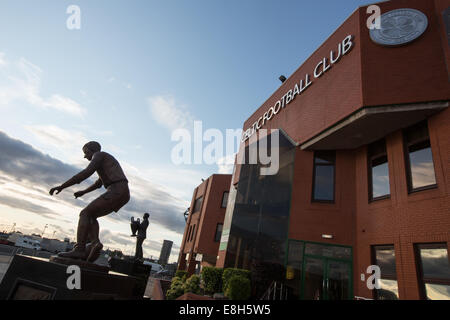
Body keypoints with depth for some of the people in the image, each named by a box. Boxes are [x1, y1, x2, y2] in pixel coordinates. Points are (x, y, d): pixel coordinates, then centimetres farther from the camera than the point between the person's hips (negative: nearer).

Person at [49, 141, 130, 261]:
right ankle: (95, 242, -4)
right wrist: (83, 192, 51)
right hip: (124, 194, 9)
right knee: (91, 216, 15)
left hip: (116, 191, -9)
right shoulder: (107, 160, 34)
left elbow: (86, 173, -13)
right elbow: (99, 183, 45)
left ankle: (79, 249, -13)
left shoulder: (98, 155, 4)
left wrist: (61, 186, -11)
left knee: (85, 213, -6)